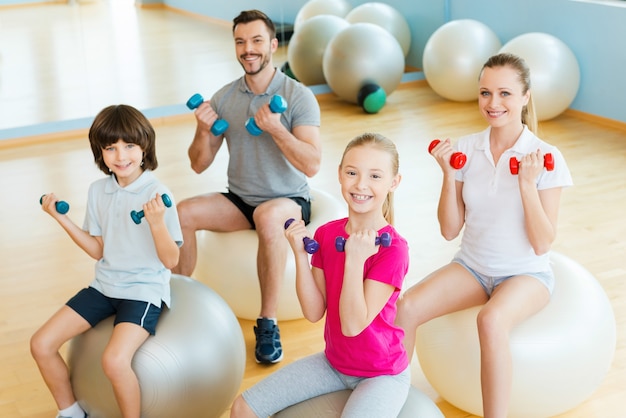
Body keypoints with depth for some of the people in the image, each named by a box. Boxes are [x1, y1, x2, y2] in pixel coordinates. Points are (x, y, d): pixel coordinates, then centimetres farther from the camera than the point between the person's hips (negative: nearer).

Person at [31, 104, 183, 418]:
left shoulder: (156, 194, -14)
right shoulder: (98, 191, 3)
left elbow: (170, 260, -13)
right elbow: (98, 250, 9)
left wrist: (157, 221, -30)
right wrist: (61, 217, 3)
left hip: (144, 290, -6)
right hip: (104, 285, 6)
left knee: (114, 360, -29)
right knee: (41, 344, -1)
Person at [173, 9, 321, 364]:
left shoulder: (299, 96, -11)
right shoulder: (224, 98, 2)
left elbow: (312, 165, -19)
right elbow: (199, 165, 4)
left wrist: (275, 127, -30)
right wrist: (204, 130, -15)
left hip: (289, 201, -4)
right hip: (239, 200, 5)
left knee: (268, 218, -38)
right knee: (182, 213, -20)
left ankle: (269, 324, -26)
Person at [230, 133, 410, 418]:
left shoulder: (393, 248, -21)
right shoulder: (326, 234, -3)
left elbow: (353, 325, -25)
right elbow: (314, 312, -7)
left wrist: (355, 259, -32)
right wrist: (300, 253, -16)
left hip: (382, 373, -5)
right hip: (333, 361, 6)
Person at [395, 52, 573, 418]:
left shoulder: (546, 158, -12)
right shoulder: (466, 149, -2)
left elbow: (543, 244, -13)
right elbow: (450, 230, -1)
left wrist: (527, 183, -23)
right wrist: (449, 175, -14)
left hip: (527, 274, -3)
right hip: (472, 266, 4)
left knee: (491, 320, -37)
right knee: (406, 306, -23)